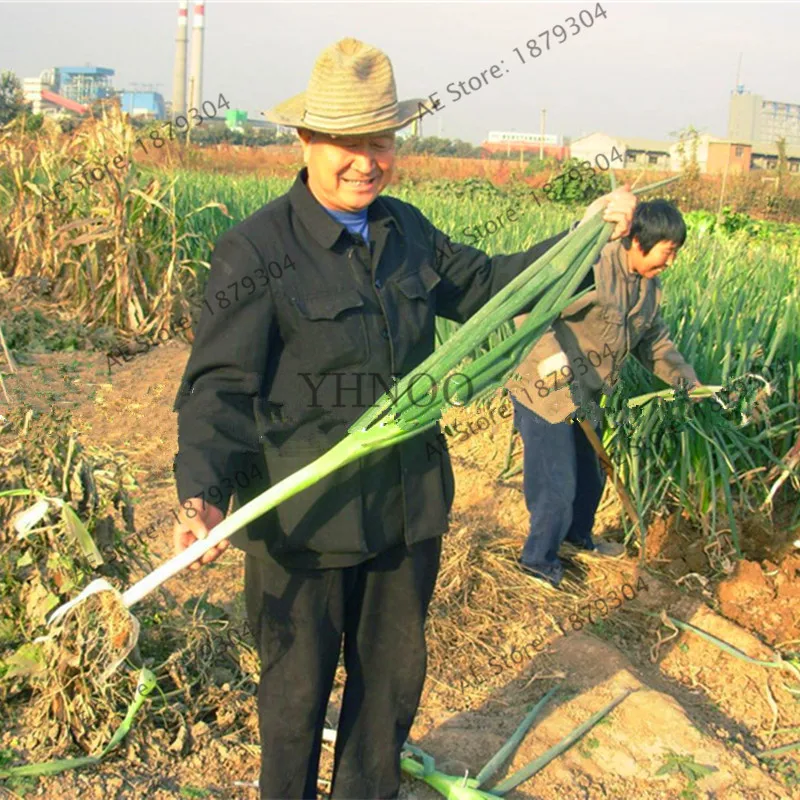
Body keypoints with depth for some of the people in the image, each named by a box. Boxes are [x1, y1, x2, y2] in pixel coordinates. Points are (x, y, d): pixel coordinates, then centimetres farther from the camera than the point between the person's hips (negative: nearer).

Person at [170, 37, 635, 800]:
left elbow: (486, 285, 18)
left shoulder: (407, 230, 4)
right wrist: (202, 494, -32)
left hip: (408, 505, 6)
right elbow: (218, 386, -18)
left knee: (393, 674, 23)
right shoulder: (254, 251, -16)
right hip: (306, 518, -6)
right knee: (297, 688, 14)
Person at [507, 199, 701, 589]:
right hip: (545, 394, -9)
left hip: (584, 397, 9)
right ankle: (538, 560, 23)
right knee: (557, 486, 0)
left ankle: (578, 534, 51)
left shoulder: (649, 287, 4)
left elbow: (654, 339, 18)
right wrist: (563, 374, -34)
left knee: (591, 474, 23)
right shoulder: (590, 268, -26)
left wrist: (687, 380, 5)